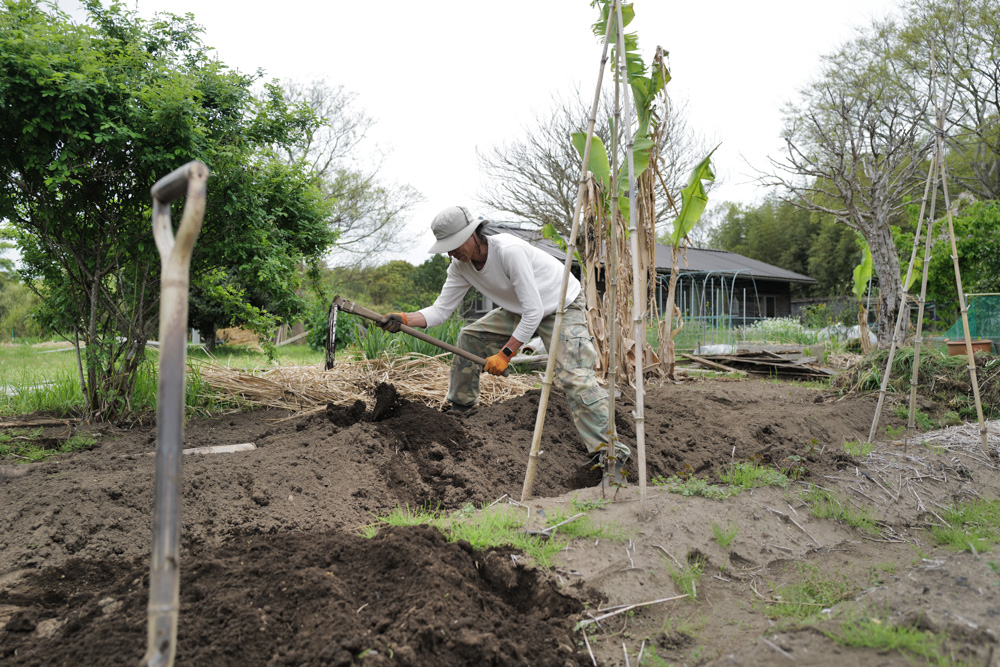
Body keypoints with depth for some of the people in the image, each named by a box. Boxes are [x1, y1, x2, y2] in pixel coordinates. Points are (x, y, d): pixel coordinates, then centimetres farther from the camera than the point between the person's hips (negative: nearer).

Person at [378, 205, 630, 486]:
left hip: (563, 308, -8)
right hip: (521, 311, 8)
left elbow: (534, 312, -31)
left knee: (575, 378, -22)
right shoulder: (460, 267, -8)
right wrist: (404, 319, -26)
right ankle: (458, 408, 21)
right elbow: (440, 310, -8)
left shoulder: (509, 251, -33)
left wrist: (505, 353, -27)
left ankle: (611, 455, -21)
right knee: (470, 337, 4)